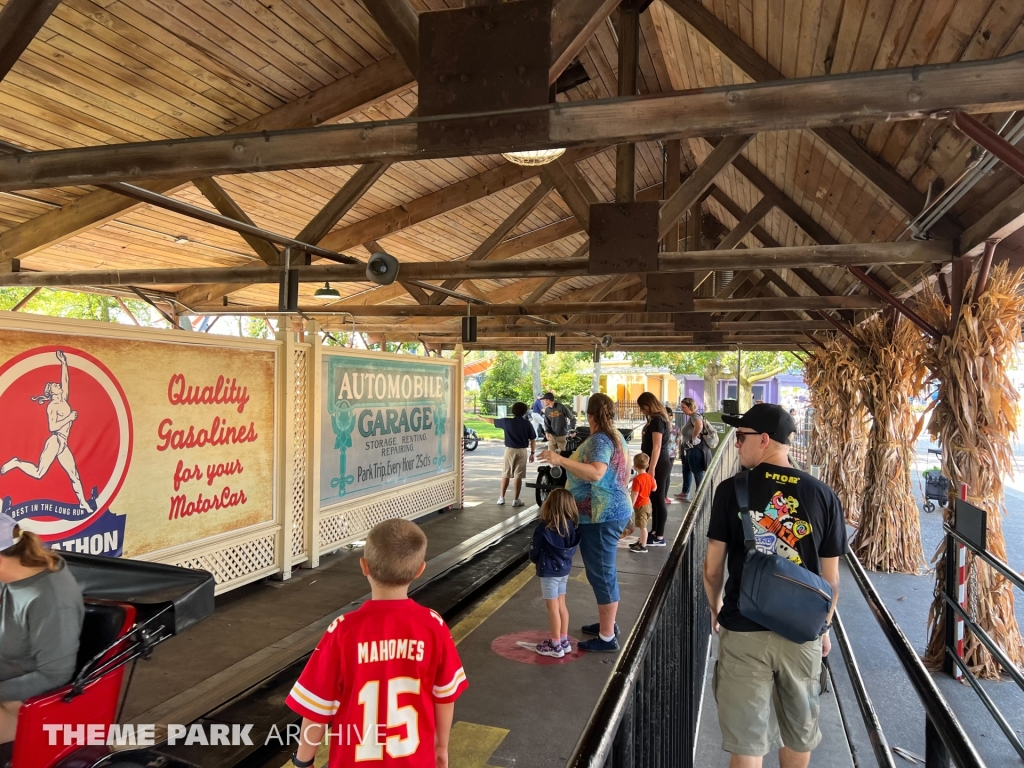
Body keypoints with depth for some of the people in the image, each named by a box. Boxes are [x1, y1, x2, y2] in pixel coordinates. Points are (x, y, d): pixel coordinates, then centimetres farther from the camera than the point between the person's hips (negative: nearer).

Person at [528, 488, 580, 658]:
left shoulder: (544, 528, -21)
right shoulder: (572, 526, -5)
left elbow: (534, 552, -9)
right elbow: (572, 549, 6)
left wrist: (535, 559, 12)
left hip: (549, 572, -6)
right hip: (564, 570, 6)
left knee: (553, 608, 4)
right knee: (561, 606, 18)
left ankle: (556, 646, 14)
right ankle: (564, 641, 28)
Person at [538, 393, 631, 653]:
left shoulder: (599, 440, -18)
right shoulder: (615, 437, 10)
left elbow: (596, 473, -35)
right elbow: (625, 474, 21)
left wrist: (561, 460, -39)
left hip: (600, 516, -10)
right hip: (612, 510, 10)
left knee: (601, 573, -2)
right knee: (605, 571, 20)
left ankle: (607, 638, 6)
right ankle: (608, 624, 33)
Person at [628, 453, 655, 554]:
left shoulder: (637, 479, -23)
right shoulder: (649, 477, 2)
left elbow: (634, 494, -24)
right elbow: (653, 489, 14)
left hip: (640, 505, -9)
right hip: (647, 503, 9)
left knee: (643, 526, -2)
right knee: (643, 526, 21)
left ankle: (643, 547, 5)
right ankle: (640, 542, 34)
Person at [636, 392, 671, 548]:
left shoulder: (657, 420, -16)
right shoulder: (655, 419, 14)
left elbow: (657, 446, -21)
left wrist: (651, 469, -23)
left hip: (659, 465, -10)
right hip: (657, 465, 10)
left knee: (659, 500, -4)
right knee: (654, 500, 15)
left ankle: (660, 537, 2)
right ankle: (654, 532, 24)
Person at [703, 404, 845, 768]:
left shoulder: (732, 489, -12)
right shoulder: (822, 495, -6)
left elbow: (712, 568, -7)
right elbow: (831, 577, 1)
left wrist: (715, 609, 13)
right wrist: (825, 627, 17)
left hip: (744, 631, -2)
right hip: (802, 633, 3)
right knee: (799, 732, 24)